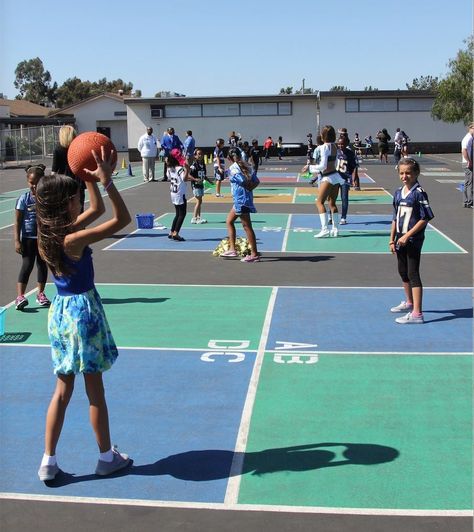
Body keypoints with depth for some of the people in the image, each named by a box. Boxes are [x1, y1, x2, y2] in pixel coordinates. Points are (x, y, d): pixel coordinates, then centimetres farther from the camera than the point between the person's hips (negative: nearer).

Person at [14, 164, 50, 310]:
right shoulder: (24, 198, -7)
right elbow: (18, 221, -6)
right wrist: (17, 241, -11)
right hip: (28, 238, -3)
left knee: (42, 264, 11)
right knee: (27, 265, -7)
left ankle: (40, 293, 24)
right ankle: (20, 296, -8)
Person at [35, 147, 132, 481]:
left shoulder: (49, 234, 1)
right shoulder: (73, 240, -23)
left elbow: (98, 209, 13)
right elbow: (123, 219, -22)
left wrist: (90, 177, 7)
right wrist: (106, 180, -23)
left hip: (60, 310, 8)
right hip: (83, 310, -8)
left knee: (63, 390, 15)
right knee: (95, 390, 8)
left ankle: (48, 462, 19)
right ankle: (107, 457, 24)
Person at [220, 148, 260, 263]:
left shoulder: (233, 169, -14)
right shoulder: (245, 166, 11)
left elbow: (244, 182, -24)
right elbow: (256, 181, 6)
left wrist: (248, 188, -5)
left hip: (241, 200, -9)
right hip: (239, 200, 9)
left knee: (247, 226, -4)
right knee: (229, 221, 20)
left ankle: (254, 254, 1)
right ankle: (232, 249, 22)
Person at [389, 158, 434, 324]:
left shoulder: (419, 193, -14)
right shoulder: (398, 193, 8)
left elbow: (425, 218, -16)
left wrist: (407, 235, -19)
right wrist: (392, 239, 11)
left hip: (414, 240, -8)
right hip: (401, 239, 8)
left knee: (413, 274, -8)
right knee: (403, 272, 20)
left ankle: (417, 313, -6)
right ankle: (409, 302, 41)